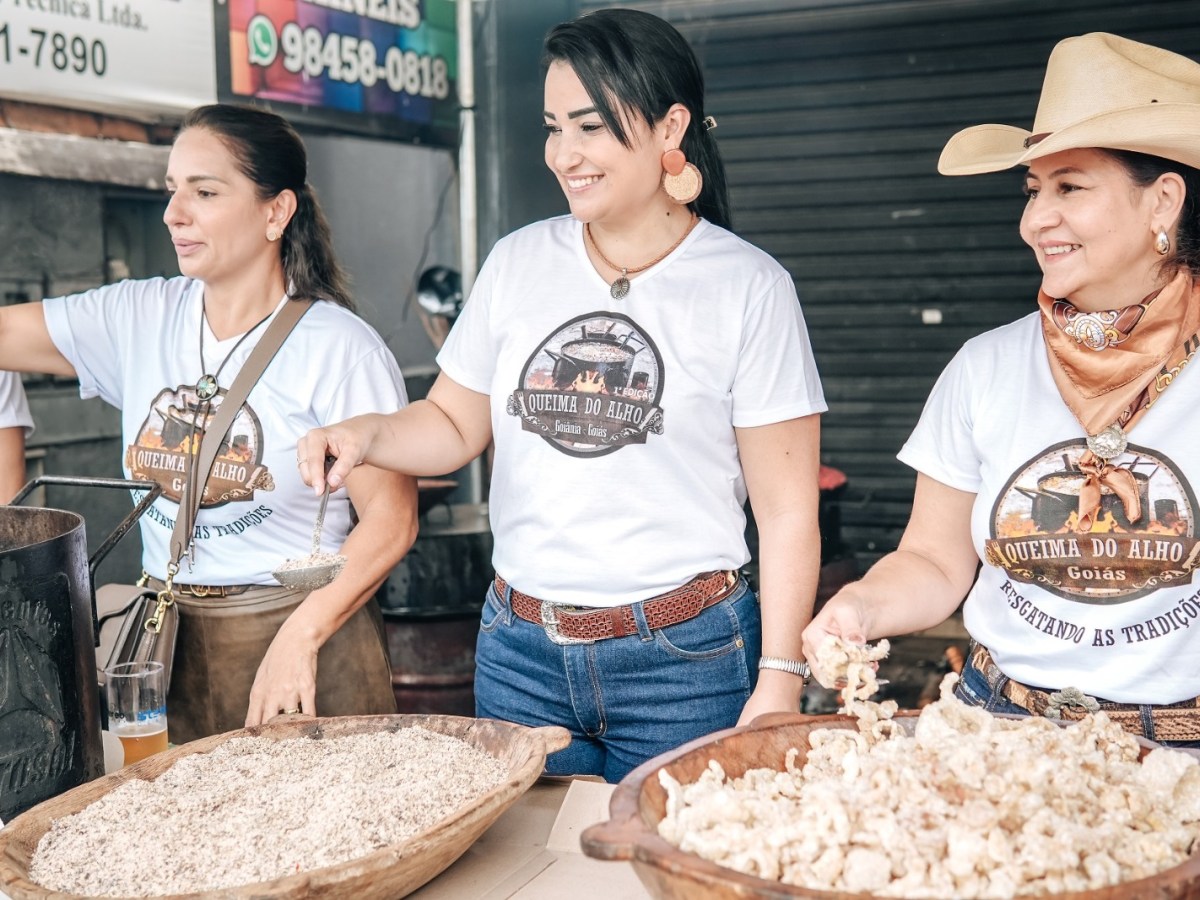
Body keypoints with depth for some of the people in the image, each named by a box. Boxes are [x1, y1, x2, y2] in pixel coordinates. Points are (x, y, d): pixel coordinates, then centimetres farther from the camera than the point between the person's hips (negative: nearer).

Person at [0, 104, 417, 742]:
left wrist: (299, 640, -19)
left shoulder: (340, 346, -11)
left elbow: (391, 520, -13)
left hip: (307, 627, -4)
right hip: (167, 637, 4)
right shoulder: (135, 318, 4)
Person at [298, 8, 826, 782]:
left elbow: (787, 508, -7)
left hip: (683, 662, -3)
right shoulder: (517, 263, 4)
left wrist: (780, 680, -11)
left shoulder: (748, 287, -6)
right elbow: (455, 425, 13)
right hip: (520, 653, 4)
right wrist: (369, 434, -8)